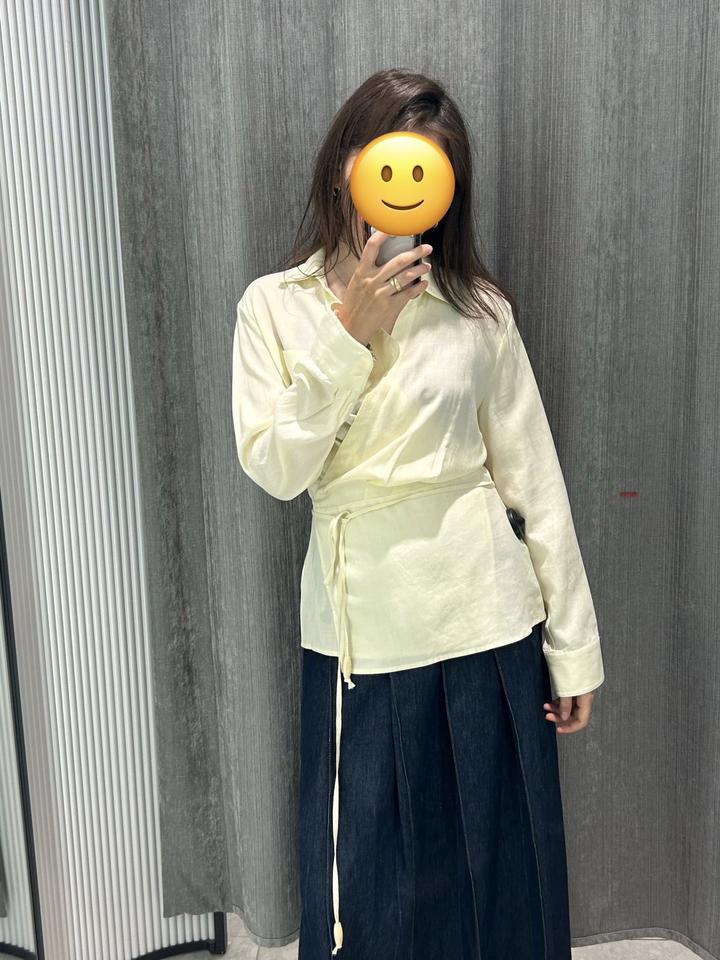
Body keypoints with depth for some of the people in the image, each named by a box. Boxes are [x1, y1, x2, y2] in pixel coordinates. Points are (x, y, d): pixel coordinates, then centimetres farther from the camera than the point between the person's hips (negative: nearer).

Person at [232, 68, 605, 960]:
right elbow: (274, 469, -8)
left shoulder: (479, 308, -1)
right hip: (360, 627, 1)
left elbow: (534, 480, 0)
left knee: (497, 864, 14)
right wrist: (349, 334, -17)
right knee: (368, 879, 15)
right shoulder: (276, 304, 1)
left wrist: (573, 645, 1)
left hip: (484, 617, 0)